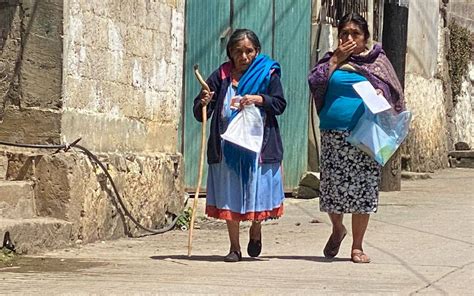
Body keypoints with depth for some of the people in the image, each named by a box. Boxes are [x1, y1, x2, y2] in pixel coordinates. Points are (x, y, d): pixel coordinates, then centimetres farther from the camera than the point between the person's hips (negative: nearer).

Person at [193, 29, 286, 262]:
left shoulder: (268, 74, 4)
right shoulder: (221, 76, 4)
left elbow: (280, 104, -1)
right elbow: (200, 113, 3)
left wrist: (260, 99, -17)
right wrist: (204, 103, -19)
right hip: (227, 145, 1)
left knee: (258, 190, 2)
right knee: (230, 196, 5)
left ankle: (256, 229, 33)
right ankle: (234, 247, 15)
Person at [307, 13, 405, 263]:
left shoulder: (378, 61, 8)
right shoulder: (332, 60, 11)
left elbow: (394, 92, 7)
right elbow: (315, 82, -3)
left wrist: (379, 96, -14)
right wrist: (336, 59, -5)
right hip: (333, 136, 1)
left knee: (363, 190, -1)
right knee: (332, 186, 0)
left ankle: (357, 246, 10)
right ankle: (337, 229, 29)